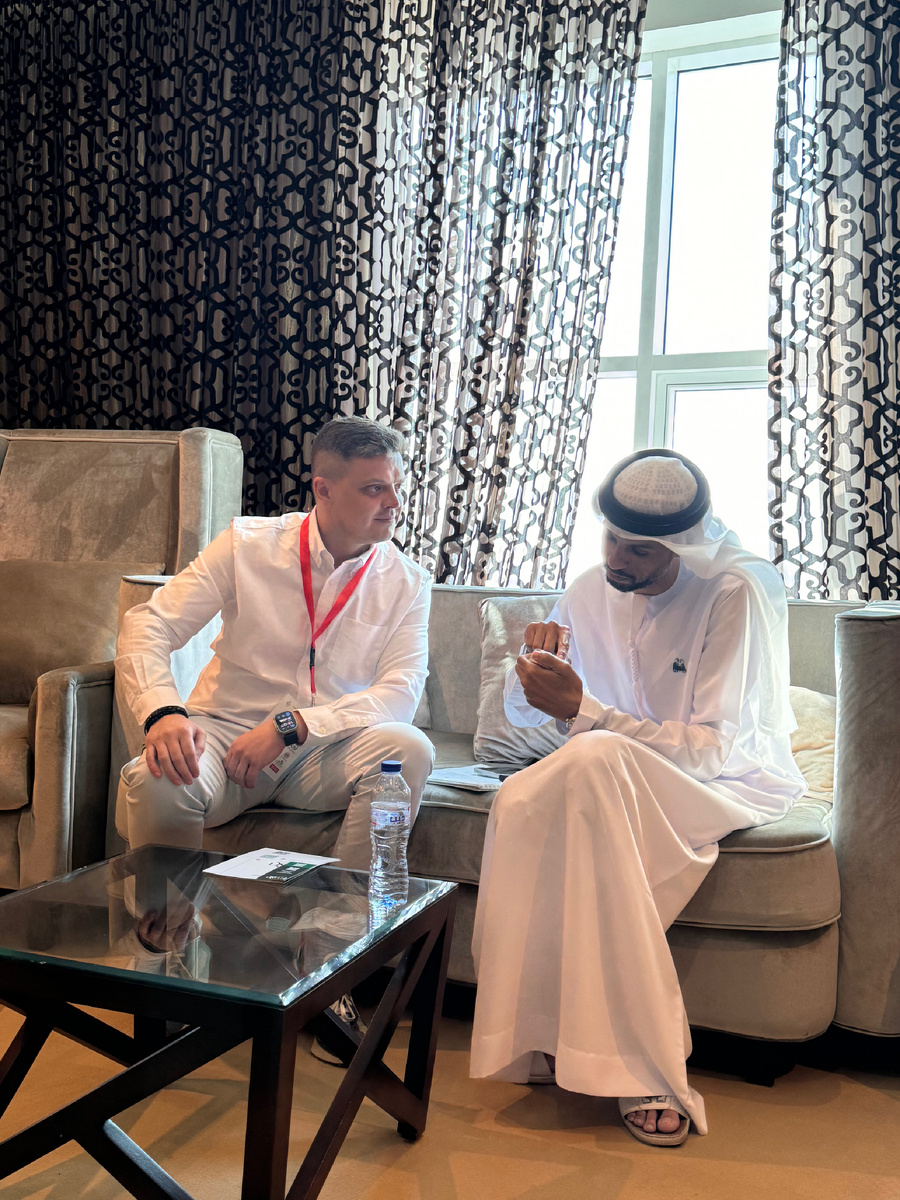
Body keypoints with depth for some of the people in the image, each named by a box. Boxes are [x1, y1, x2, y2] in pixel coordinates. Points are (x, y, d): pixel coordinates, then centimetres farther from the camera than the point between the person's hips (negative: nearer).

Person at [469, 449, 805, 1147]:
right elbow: (522, 714, 9)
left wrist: (583, 710, -27)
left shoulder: (738, 593, -16)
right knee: (519, 801, -29)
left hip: (736, 783, -5)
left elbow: (715, 747, -22)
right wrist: (533, 671, -15)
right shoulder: (594, 592, 2)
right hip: (626, 784, 5)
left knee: (595, 760, -36)